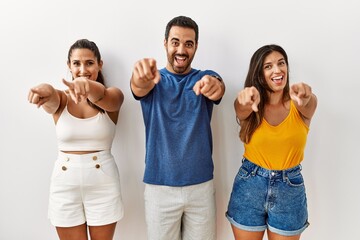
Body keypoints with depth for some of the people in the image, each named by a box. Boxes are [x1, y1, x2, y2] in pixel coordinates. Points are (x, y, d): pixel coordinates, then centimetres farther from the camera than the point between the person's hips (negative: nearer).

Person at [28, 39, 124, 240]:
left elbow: (102, 97, -27)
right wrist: (45, 90, -48)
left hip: (103, 185, -1)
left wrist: (89, 87, -50)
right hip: (65, 184, 1)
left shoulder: (113, 96, -3)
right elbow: (51, 100, -23)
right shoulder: (61, 99, 0)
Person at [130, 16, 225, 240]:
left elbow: (218, 88, -22)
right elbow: (139, 88, -24)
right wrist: (141, 78, -48)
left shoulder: (206, 77, 1)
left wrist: (214, 85, -46)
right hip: (159, 186, 0)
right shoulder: (153, 79, -1)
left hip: (201, 185, 1)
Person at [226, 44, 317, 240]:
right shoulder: (247, 107, -6)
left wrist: (303, 97, -50)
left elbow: (307, 104, -27)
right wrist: (247, 98, -51)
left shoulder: (299, 105, -5)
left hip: (290, 188, 1)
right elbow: (242, 108, -28)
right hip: (249, 187, 0)